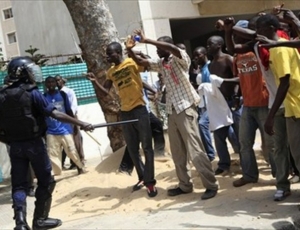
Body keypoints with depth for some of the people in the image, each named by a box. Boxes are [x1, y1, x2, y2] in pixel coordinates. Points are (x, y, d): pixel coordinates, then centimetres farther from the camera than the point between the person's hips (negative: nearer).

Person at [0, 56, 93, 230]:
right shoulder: (32, 93, -11)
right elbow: (56, 114, -18)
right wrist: (81, 124, -15)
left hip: (15, 146, 5)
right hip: (33, 143, -4)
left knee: (19, 184, 8)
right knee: (45, 181, 10)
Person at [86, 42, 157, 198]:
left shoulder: (132, 63, -7)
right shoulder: (110, 73, 11)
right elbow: (106, 92, 9)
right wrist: (95, 82, -5)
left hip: (139, 109, -7)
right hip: (125, 112, 7)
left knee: (146, 147, -2)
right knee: (132, 148, 12)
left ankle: (150, 182, 2)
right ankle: (142, 178, 26)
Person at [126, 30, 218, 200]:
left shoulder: (181, 59, -8)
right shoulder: (161, 63, 15)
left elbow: (174, 49, -29)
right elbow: (141, 62, 18)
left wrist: (147, 40, -27)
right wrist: (130, 50, -1)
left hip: (186, 108, -8)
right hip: (172, 110, 8)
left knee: (195, 150, -9)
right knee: (177, 152, 11)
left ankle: (211, 185, -3)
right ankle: (185, 185, 21)